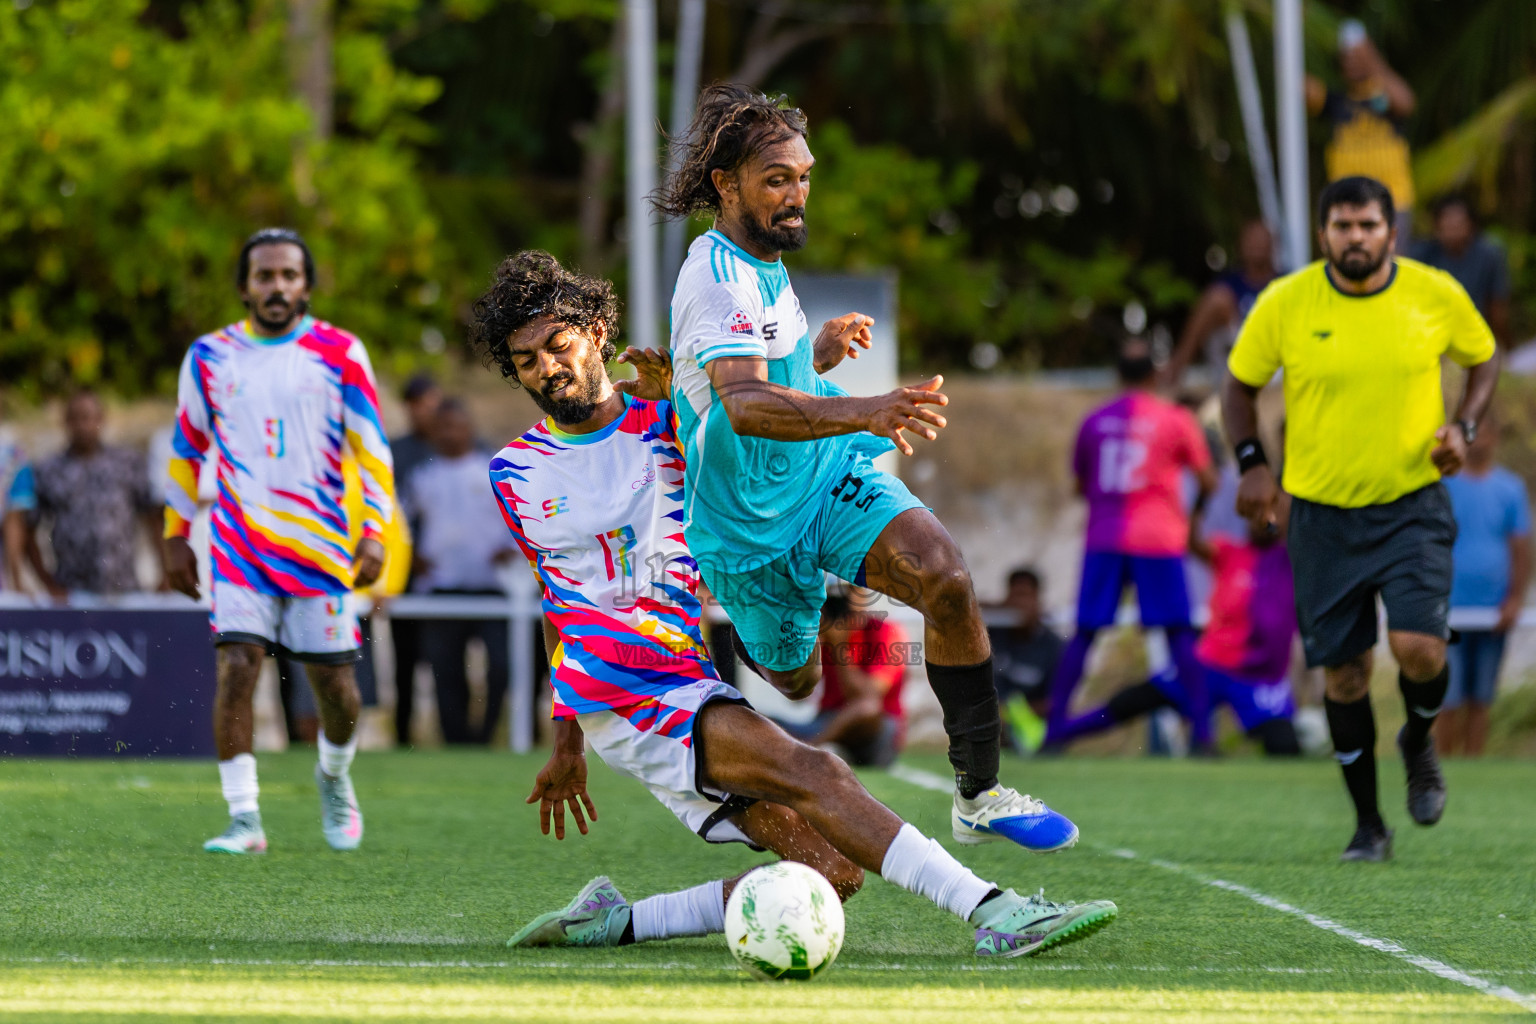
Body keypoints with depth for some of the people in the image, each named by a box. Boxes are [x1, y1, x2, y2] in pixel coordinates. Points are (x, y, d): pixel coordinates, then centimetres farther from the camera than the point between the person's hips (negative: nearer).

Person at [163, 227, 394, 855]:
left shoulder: (340, 354, 1)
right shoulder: (210, 357, 5)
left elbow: (371, 449, 2)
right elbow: (187, 449, 16)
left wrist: (375, 533, -7)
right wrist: (176, 535, 15)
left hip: (322, 542, 0)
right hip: (240, 541, 0)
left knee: (333, 681, 2)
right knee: (237, 667, -15)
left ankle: (334, 775, 34)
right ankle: (244, 820, -12)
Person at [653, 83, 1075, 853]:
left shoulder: (763, 259, 7)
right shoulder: (717, 280, -24)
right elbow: (743, 404, -44)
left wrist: (821, 351, 10)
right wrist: (863, 413, -57)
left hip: (830, 473, 6)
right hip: (752, 522, -6)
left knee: (946, 579, -20)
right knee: (794, 683, 10)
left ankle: (978, 795, -16)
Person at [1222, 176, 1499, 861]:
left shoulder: (1436, 295, -6)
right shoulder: (1285, 304, -8)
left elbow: (1482, 359, 12)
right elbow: (1240, 383, 7)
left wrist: (1463, 428, -4)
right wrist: (1251, 463, -5)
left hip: (1414, 504, -1)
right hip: (1323, 514, 1)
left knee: (1418, 646, -18)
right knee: (1343, 672, 2)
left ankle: (1419, 743, 17)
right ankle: (1368, 823, 18)